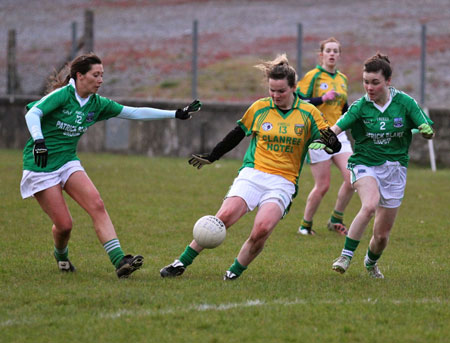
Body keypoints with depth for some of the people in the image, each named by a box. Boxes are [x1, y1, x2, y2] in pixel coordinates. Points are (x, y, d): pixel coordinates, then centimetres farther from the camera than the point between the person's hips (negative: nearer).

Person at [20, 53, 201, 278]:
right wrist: (38, 140, -43)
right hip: (40, 166, -6)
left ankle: (119, 261, -25)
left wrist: (176, 114, 5)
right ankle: (61, 254, 28)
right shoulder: (63, 95, -15)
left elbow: (135, 113, 7)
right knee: (63, 224, -8)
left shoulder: (97, 104, 4)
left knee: (97, 205, -17)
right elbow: (32, 114, -25)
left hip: (68, 162, 6)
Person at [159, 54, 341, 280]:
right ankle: (181, 263, -10)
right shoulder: (259, 108, 7)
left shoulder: (308, 113, 3)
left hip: (283, 183, -1)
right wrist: (210, 157, 22)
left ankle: (236, 271, -5)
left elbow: (335, 146, 4)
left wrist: (329, 142, -20)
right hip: (252, 174, 1)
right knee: (224, 217, -21)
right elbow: (236, 135, 21)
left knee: (262, 230, -27)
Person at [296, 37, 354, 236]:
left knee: (352, 178, -9)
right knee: (322, 186, -6)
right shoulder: (312, 76, -5)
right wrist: (322, 98, -21)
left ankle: (336, 219, 8)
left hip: (338, 134, 6)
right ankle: (305, 225, 13)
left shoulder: (342, 79, 14)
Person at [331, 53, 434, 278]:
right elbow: (337, 128, -19)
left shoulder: (405, 102, -6)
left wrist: (427, 130, -29)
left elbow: (427, 129, -5)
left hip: (395, 169, 2)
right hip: (365, 164, -2)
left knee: (382, 234, 6)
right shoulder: (360, 106, -8)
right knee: (369, 205, -35)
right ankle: (346, 256, -25)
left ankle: (371, 262, 39)